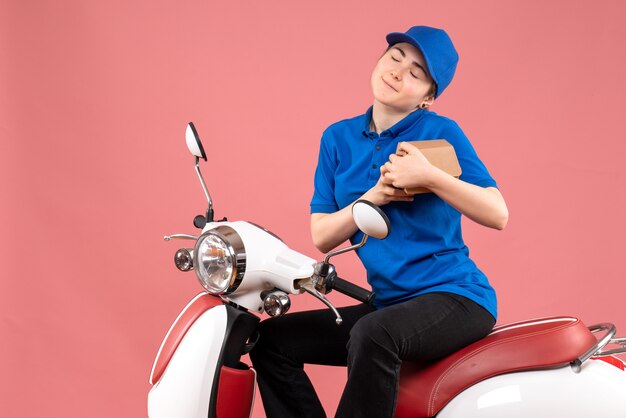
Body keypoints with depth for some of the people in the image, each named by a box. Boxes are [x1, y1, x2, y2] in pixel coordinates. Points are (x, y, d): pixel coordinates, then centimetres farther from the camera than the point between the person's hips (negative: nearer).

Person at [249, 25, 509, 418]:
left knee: (372, 336, -35)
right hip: (390, 303, 6)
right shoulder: (338, 138, 8)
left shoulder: (440, 132, -6)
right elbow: (321, 235, 4)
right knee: (272, 339, -4)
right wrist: (372, 197, -13)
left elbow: (498, 214, -13)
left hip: (456, 297, -6)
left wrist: (429, 176, -25)